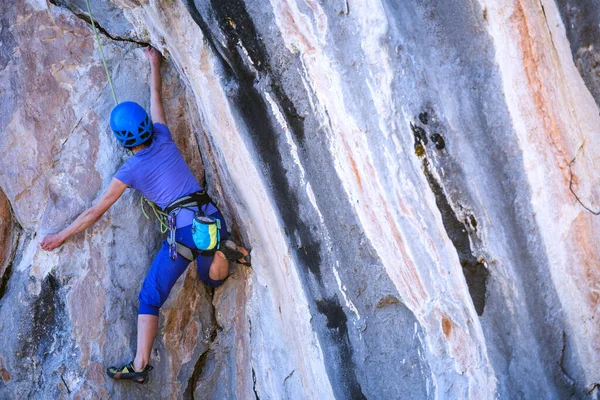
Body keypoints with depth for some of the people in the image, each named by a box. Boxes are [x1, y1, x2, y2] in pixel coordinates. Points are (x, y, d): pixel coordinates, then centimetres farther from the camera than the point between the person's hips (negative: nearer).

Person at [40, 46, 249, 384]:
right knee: (212, 278, 28)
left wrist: (61, 237, 20)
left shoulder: (130, 171, 2)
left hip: (184, 229, -5)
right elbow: (156, 97, 29)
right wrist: (155, 65, 44)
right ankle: (227, 252, -6)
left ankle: (140, 365, -9)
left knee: (150, 299, 3)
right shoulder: (163, 139, 11)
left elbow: (95, 213, 8)